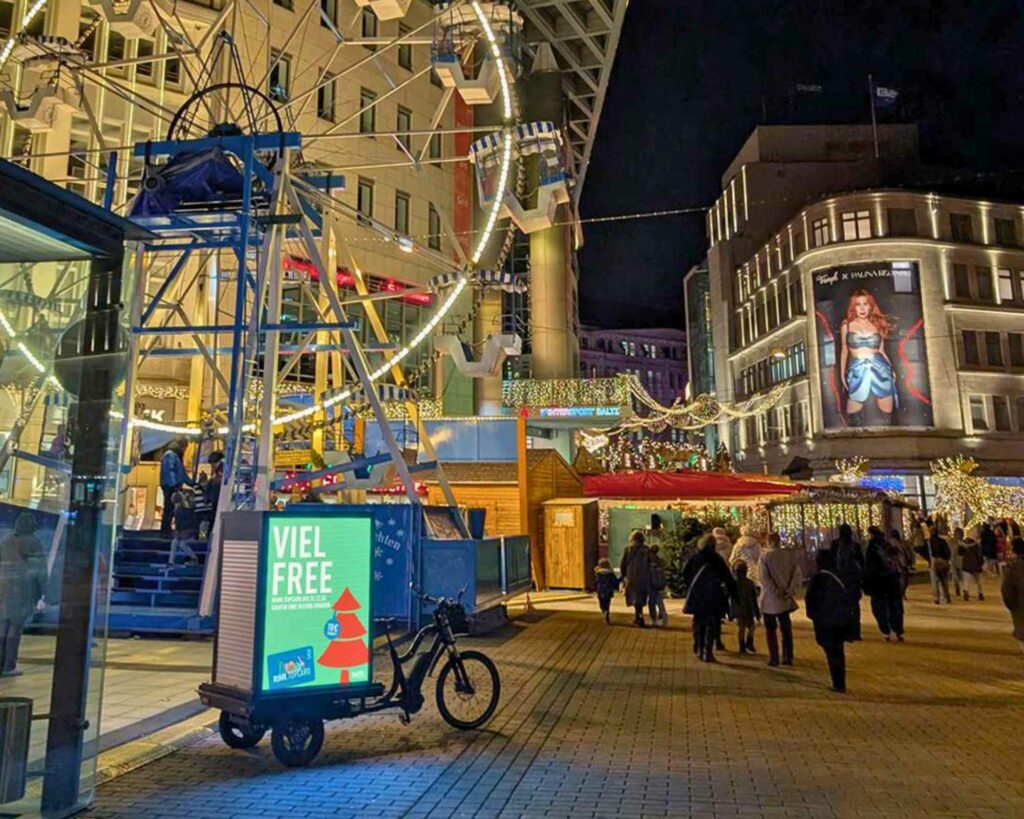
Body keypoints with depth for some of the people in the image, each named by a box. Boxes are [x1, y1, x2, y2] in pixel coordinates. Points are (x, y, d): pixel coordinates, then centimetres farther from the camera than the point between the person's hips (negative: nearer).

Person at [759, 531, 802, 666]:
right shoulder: (789, 555, -2)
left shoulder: (765, 556, -11)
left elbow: (764, 577, -17)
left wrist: (776, 593, -12)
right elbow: (796, 573, -6)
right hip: (785, 599, 3)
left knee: (770, 630, 8)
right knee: (786, 628, 14)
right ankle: (788, 657, 15)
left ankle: (774, 658, 6)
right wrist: (790, 591, -6)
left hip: (769, 600, -3)